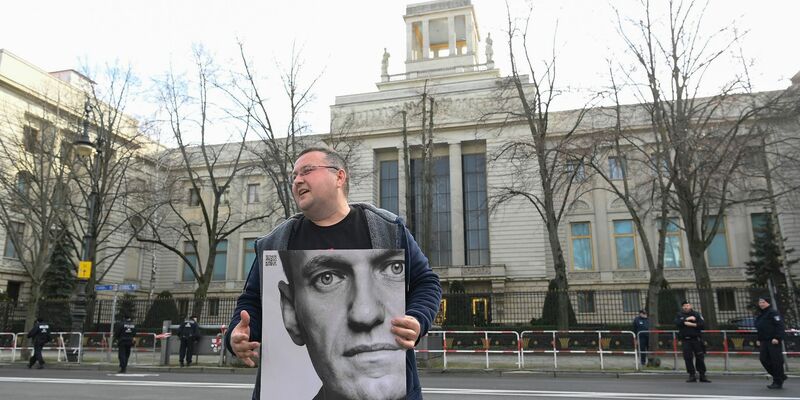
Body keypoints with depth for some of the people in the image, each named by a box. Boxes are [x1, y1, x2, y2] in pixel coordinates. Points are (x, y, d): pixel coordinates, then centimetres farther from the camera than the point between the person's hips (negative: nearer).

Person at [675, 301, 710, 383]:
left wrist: (692, 324, -14)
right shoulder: (679, 315, 11)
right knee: (688, 358, -3)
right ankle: (692, 375, 5)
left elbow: (702, 324, -4)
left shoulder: (696, 314, 9)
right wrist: (687, 319, -14)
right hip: (686, 340, 1)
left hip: (696, 339, -1)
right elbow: (677, 323, -8)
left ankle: (702, 375, 7)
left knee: (700, 357, -1)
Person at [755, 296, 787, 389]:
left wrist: (777, 338, -22)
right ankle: (781, 376, 20)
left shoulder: (773, 313, -8)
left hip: (774, 342, -9)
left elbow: (780, 326, -16)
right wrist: (758, 339, 20)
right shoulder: (760, 315, 18)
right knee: (763, 359, 5)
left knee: (776, 361, -3)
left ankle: (778, 382, 5)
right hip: (764, 342, 9)